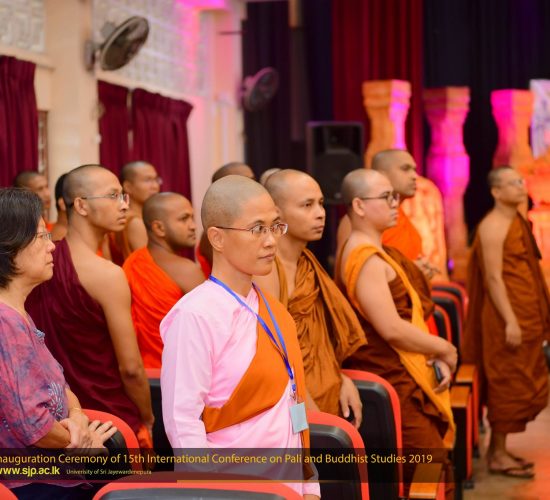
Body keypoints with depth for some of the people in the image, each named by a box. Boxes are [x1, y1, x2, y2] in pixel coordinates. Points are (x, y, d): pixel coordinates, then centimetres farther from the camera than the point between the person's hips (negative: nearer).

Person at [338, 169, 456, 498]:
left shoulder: (373, 254, 17)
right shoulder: (366, 259, -16)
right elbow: (391, 329, -23)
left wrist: (434, 355, 1)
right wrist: (445, 349, -10)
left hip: (400, 382, 11)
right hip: (391, 385, -11)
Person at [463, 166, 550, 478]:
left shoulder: (517, 222, 15)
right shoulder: (494, 226, -13)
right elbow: (493, 278, -19)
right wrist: (510, 321, -23)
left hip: (525, 316, 10)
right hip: (507, 317, -9)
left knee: (519, 383, 13)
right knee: (508, 383, -4)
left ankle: (499, 449, 21)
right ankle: (498, 455, 4)